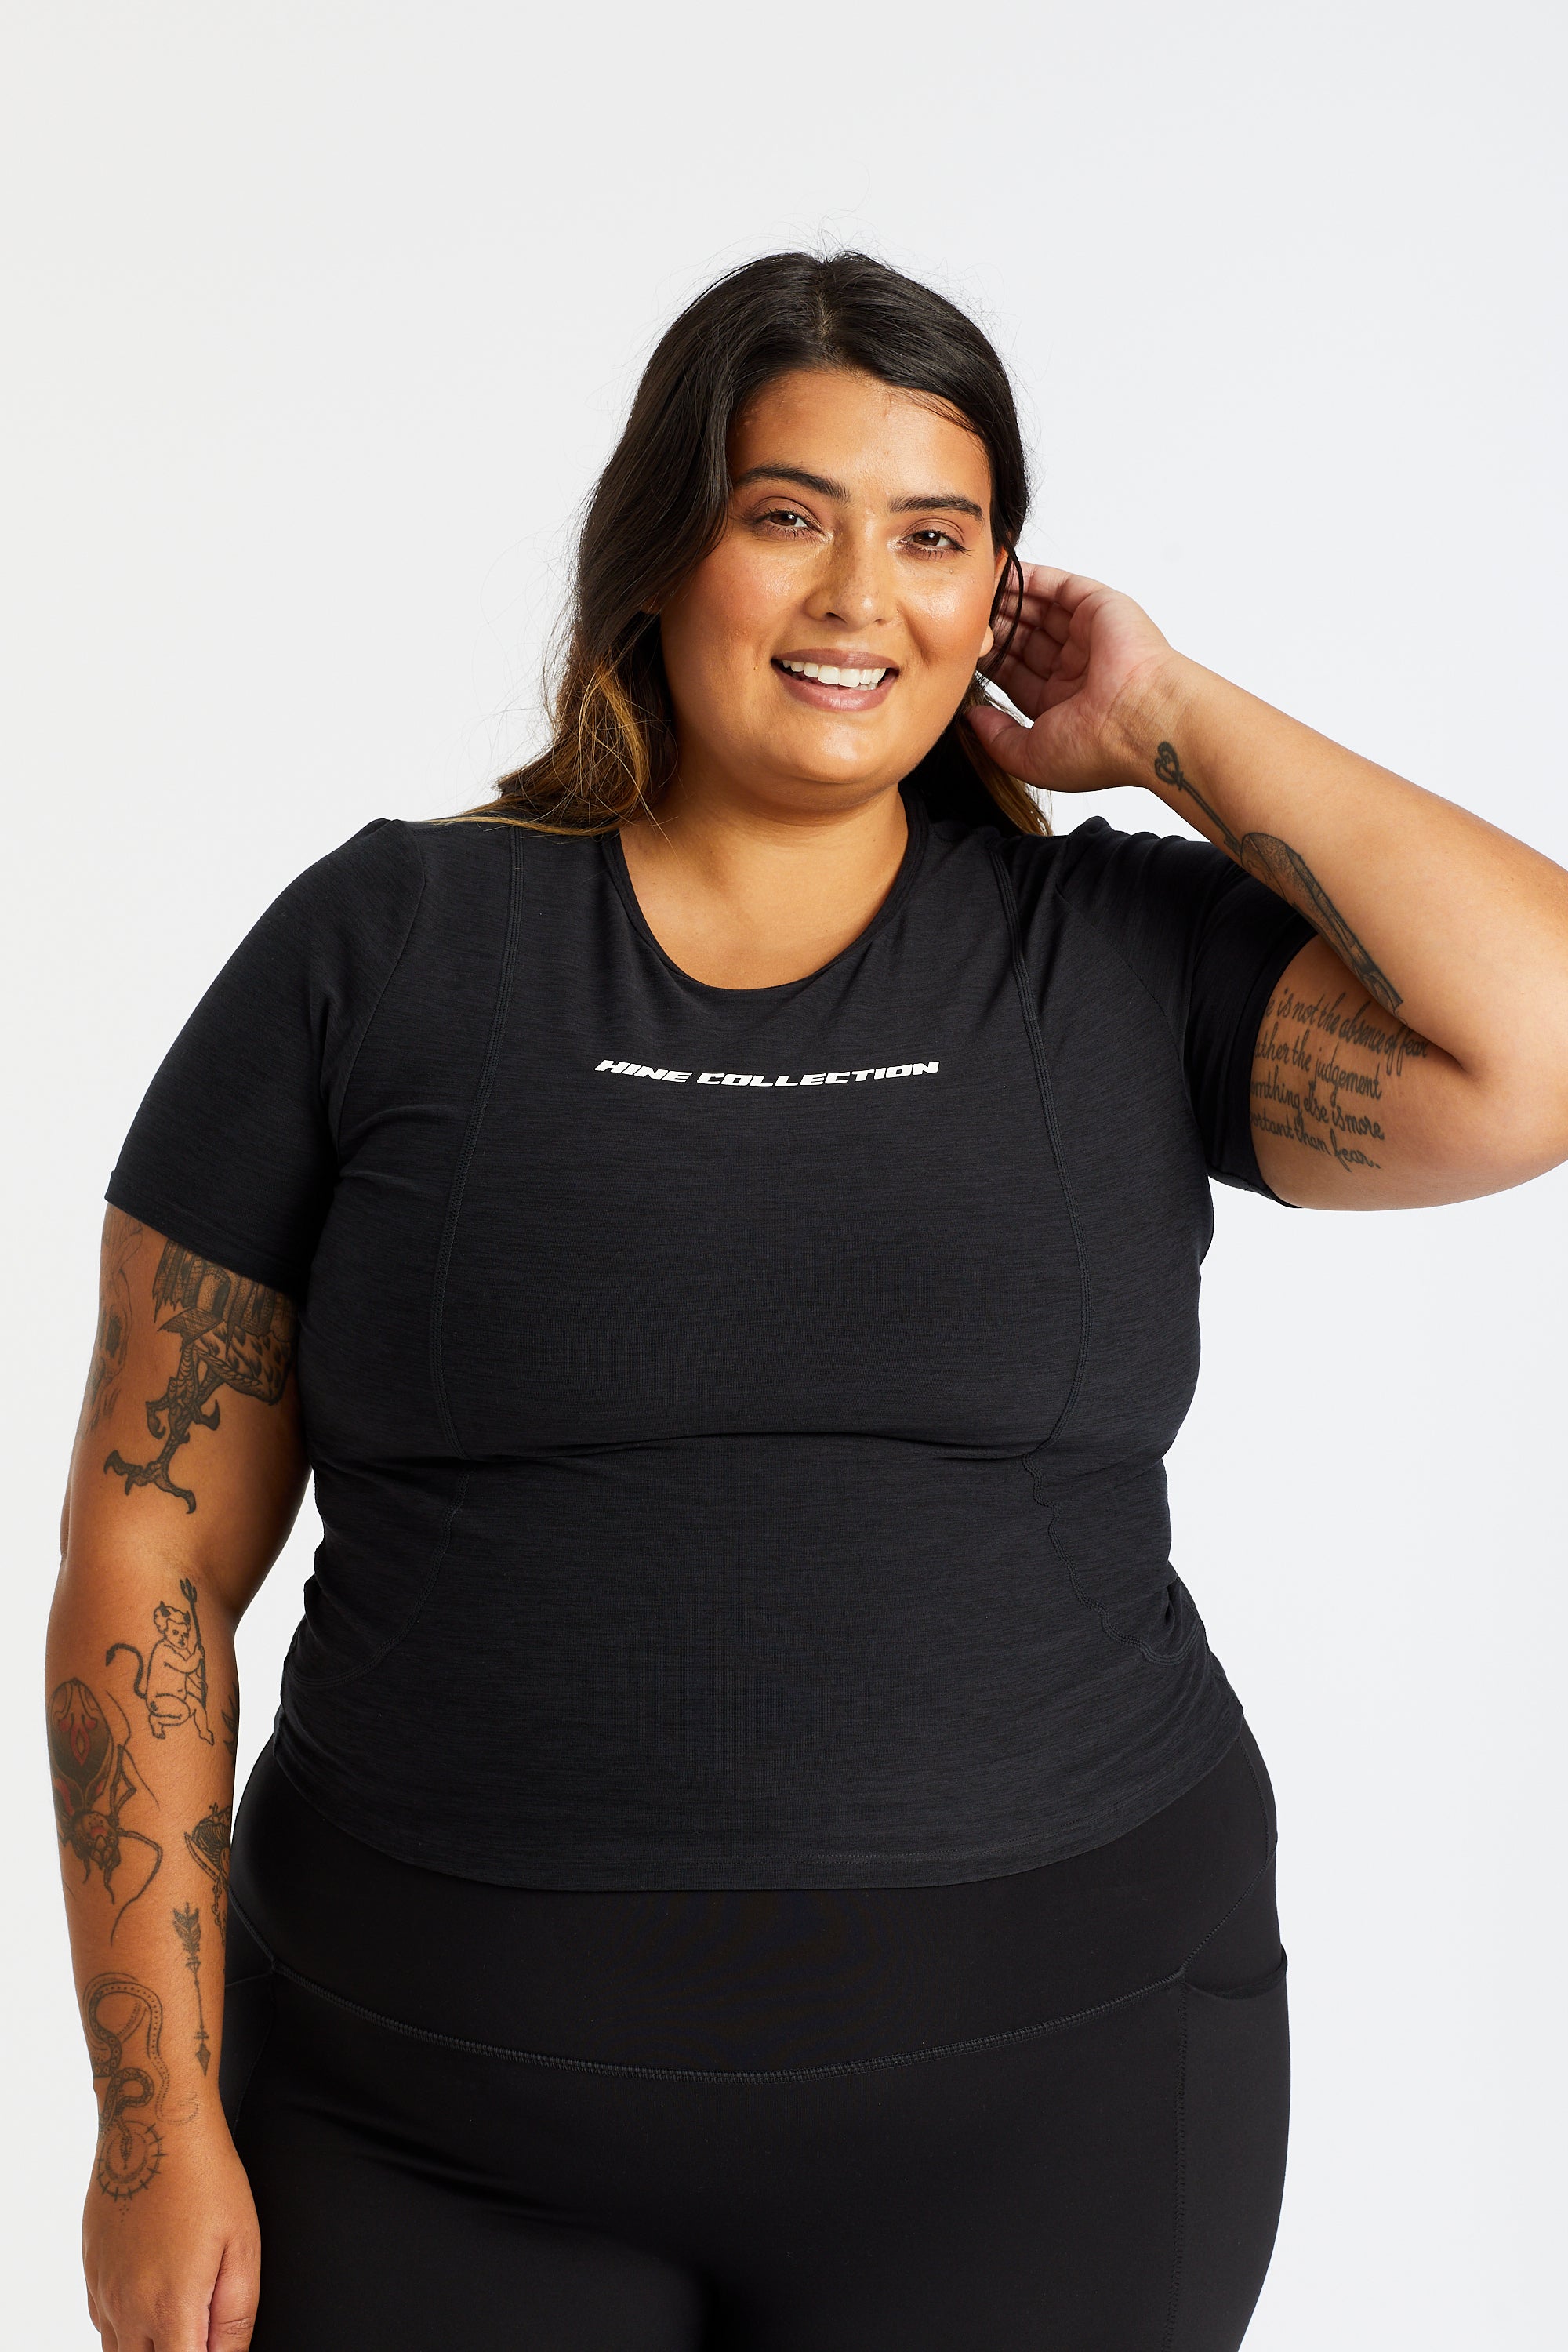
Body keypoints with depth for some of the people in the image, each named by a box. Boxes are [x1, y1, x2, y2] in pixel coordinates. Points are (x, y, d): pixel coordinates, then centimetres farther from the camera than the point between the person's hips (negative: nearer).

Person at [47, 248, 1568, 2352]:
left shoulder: (1119, 960, 2)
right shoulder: (386, 944, -1)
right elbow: (155, 1555, 0)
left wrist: (1174, 726, -5)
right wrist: (161, 2126, -4)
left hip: (1040, 2102, 1)